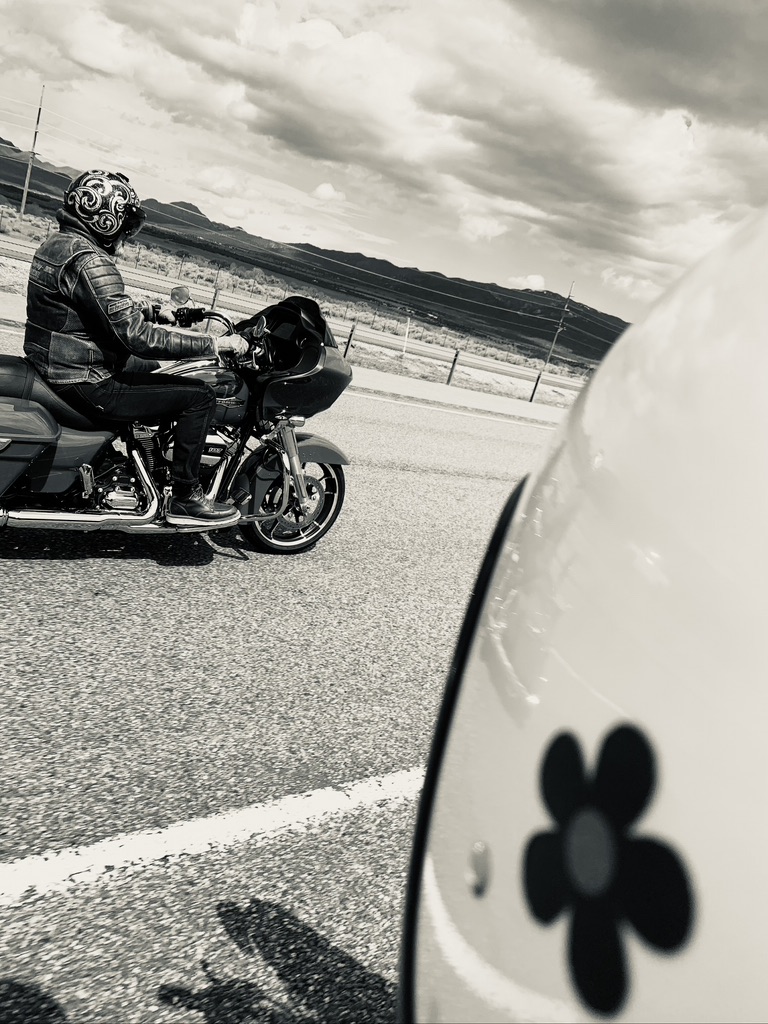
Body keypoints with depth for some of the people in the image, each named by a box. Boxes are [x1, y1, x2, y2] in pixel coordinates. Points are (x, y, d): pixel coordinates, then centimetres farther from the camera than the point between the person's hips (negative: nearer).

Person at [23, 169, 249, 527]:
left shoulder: (57, 243, 9)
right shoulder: (89, 261, -23)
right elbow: (137, 336, -27)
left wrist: (155, 311, 18)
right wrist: (215, 343, -23)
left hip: (52, 364, 11)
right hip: (84, 386, -11)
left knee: (149, 365, 33)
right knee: (199, 395, -10)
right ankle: (185, 499, -3)